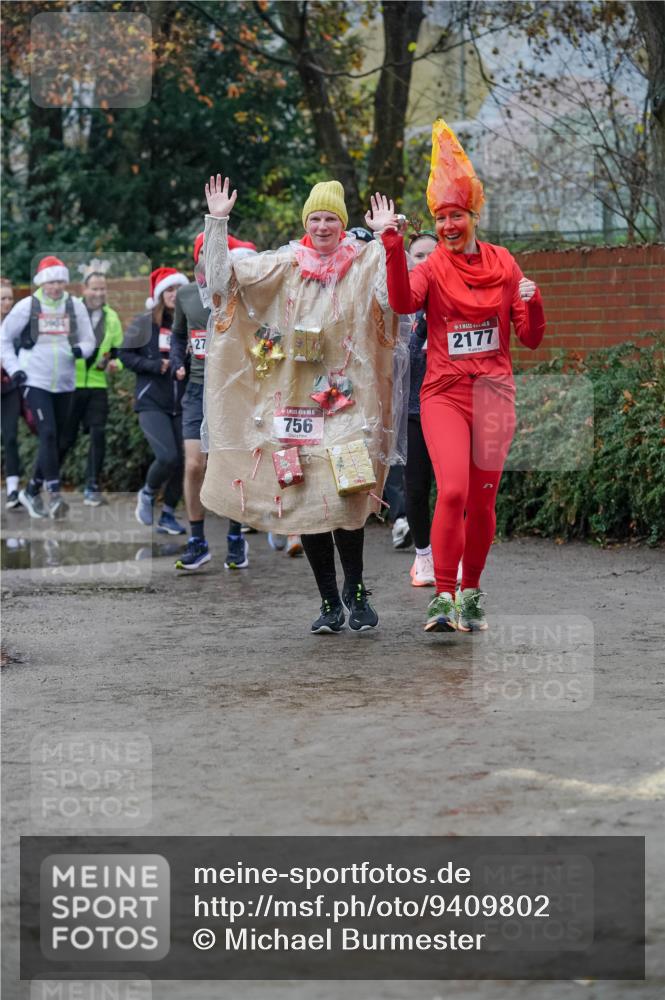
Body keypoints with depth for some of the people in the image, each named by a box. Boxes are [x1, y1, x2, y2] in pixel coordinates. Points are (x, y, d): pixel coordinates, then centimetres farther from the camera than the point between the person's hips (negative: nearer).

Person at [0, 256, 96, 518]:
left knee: (56, 441, 8)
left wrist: (80, 349, -13)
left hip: (64, 384, 4)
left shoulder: (75, 306, 4)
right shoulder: (27, 306, -3)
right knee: (48, 434, -17)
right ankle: (54, 495, -19)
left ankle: (32, 491, 24)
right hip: (35, 381, -4)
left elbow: (89, 340, 10)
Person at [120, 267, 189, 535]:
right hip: (152, 402, -3)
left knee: (183, 462, 1)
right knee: (168, 457, -17)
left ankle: (168, 515, 19)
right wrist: (156, 365, -12)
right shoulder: (144, 323, -1)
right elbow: (126, 355, 0)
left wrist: (188, 370, -12)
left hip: (182, 404, 3)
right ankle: (147, 493, 13)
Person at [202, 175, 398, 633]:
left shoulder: (364, 264, 4)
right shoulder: (284, 265, 8)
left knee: (345, 499, -14)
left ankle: (355, 588, 7)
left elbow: (392, 296, -13)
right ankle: (330, 602, 11)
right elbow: (224, 279, 4)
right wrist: (217, 223, -4)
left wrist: (390, 241, -23)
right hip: (294, 401, 3)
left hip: (346, 400, -3)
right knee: (304, 502, 2)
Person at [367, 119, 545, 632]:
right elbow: (404, 301, -23)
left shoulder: (502, 264, 6)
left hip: (494, 392, 2)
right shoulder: (432, 268, 0)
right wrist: (393, 242, -30)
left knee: (482, 501, 6)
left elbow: (531, 337, 7)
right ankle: (443, 597, -15)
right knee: (453, 490, -20)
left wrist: (532, 301, -12)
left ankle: (472, 594, 23)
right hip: (444, 392, -2)